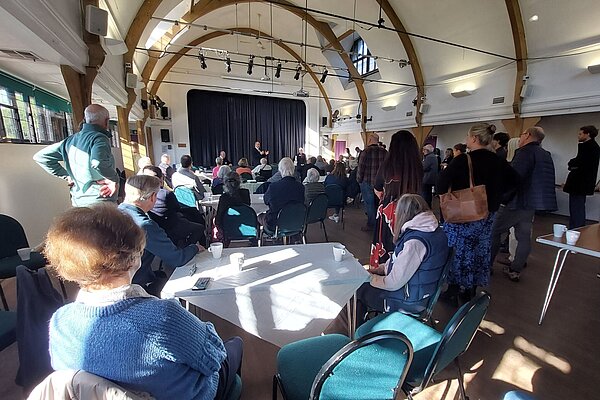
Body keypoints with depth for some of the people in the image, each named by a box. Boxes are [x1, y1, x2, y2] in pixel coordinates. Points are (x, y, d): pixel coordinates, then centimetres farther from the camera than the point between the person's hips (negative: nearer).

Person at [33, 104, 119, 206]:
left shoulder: (71, 140, 11)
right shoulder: (99, 138, -12)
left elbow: (40, 157, 17)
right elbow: (98, 163, -32)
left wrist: (66, 176, 14)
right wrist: (114, 179, -16)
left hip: (78, 201, 8)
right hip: (100, 202, -8)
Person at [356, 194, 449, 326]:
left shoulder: (415, 242, -31)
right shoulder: (435, 231, 0)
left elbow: (394, 283, -25)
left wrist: (371, 278, -7)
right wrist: (379, 269, 6)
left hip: (411, 300, -9)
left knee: (357, 290, 5)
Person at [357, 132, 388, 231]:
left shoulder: (366, 152, -13)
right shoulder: (384, 152, 1)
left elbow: (361, 167, -12)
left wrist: (359, 180, 1)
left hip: (367, 182, -5)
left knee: (369, 204, 5)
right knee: (378, 203, 16)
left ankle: (371, 225, 12)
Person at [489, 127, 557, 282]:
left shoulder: (526, 151, -14)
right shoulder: (545, 155, 16)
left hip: (516, 201, -9)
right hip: (532, 203, 9)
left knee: (494, 231, 3)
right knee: (524, 237, 10)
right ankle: (515, 270, 17)